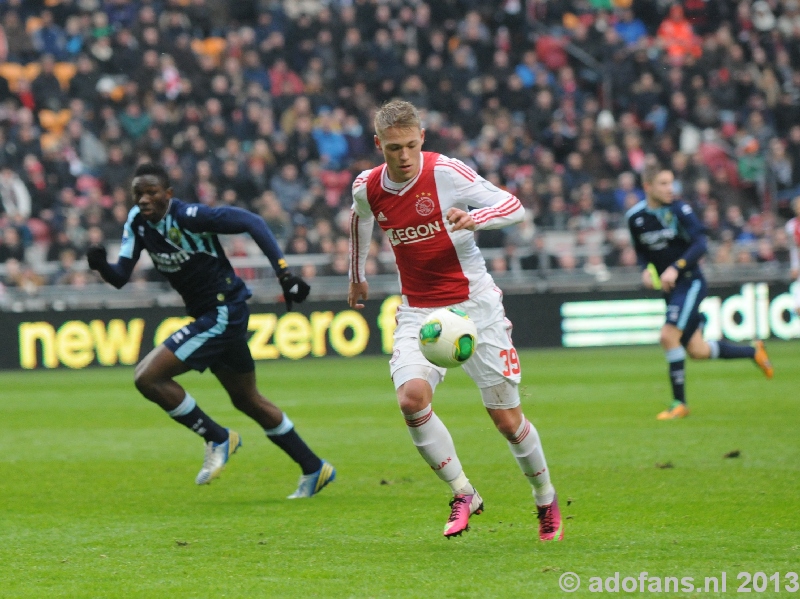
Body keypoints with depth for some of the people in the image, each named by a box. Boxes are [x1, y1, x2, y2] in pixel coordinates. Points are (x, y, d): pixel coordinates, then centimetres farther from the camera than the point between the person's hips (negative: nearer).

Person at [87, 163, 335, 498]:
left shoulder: (189, 217, -21)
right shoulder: (137, 222, 1)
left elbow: (251, 223, -18)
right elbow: (120, 278, 0)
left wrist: (284, 273, -23)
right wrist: (100, 265, -23)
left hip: (224, 312, -9)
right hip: (206, 317, 9)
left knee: (148, 378, -16)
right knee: (247, 400, 19)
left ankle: (218, 438, -2)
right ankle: (314, 469, 29)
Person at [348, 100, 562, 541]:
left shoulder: (445, 172, -14)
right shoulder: (367, 188, -1)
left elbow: (513, 206, -13)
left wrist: (473, 219, -32)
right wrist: (357, 278, 33)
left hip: (473, 303, -3)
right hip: (418, 311, 3)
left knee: (506, 418, 1)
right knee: (412, 398, -23)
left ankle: (546, 500, 26)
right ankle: (462, 494, -6)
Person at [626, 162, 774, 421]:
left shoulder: (679, 210, -12)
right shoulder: (635, 217, 2)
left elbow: (700, 244, -20)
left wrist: (676, 268, -30)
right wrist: (646, 270, -4)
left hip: (690, 281, -5)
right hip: (669, 287, 5)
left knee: (669, 336, -20)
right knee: (698, 351, 6)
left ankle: (679, 403, -8)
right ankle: (753, 352, 31)